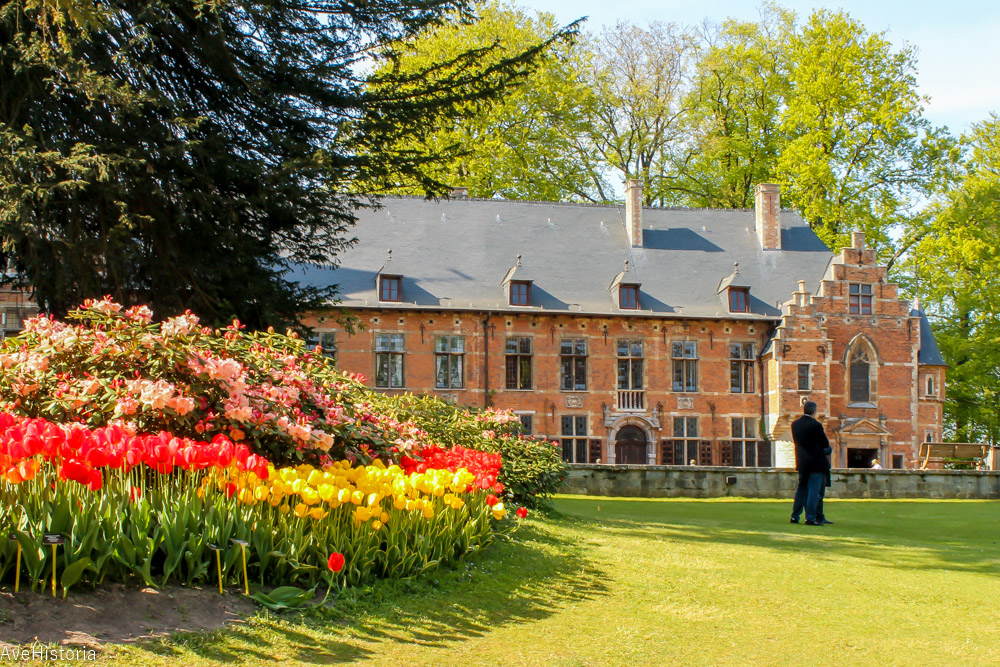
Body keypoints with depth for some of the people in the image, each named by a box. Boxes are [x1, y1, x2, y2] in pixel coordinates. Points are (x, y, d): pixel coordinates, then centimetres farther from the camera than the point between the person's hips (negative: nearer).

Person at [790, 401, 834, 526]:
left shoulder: (794, 424, 4)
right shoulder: (815, 425, -15)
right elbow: (826, 444, -8)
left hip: (802, 463, 6)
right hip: (816, 462, -6)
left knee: (801, 489, 15)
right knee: (814, 491, -3)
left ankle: (795, 516, 16)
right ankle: (810, 518, -5)